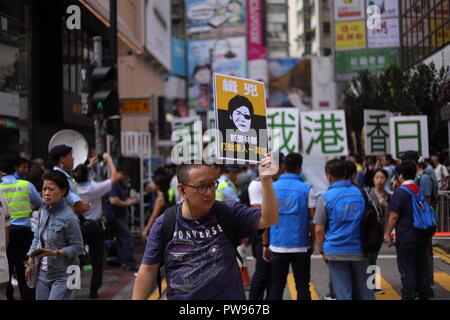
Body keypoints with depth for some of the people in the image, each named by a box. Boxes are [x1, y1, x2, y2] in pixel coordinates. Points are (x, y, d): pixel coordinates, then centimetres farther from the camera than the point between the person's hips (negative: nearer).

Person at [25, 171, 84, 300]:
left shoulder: (68, 218, -20)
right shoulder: (43, 210, 1)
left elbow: (78, 247, -14)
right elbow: (37, 237, 12)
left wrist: (54, 252, -23)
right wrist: (31, 261, 5)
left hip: (63, 275, -7)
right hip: (42, 272, 7)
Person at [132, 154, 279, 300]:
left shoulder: (228, 213, -8)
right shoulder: (165, 223, -9)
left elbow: (267, 219, -18)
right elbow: (148, 269, -4)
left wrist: (266, 180, -31)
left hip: (229, 296, 0)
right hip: (180, 296, 0)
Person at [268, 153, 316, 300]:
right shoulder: (307, 189, -4)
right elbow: (313, 219, -4)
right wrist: (312, 243, 9)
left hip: (277, 247, 1)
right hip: (301, 247, -1)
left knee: (276, 286, 10)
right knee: (302, 286, 8)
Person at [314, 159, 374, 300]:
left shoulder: (325, 198, -8)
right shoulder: (361, 193, 4)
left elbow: (319, 230, -10)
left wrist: (322, 250, 4)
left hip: (336, 251, -3)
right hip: (359, 250, 3)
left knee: (343, 293, 3)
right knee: (363, 292, 11)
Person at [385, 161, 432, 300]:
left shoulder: (400, 192, -14)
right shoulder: (421, 189, 7)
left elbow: (394, 216, -16)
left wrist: (388, 233, -6)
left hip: (406, 236, -6)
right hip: (423, 236, 6)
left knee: (407, 269, 2)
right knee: (422, 266, 14)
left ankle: (409, 296, 6)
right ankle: (425, 294, 21)